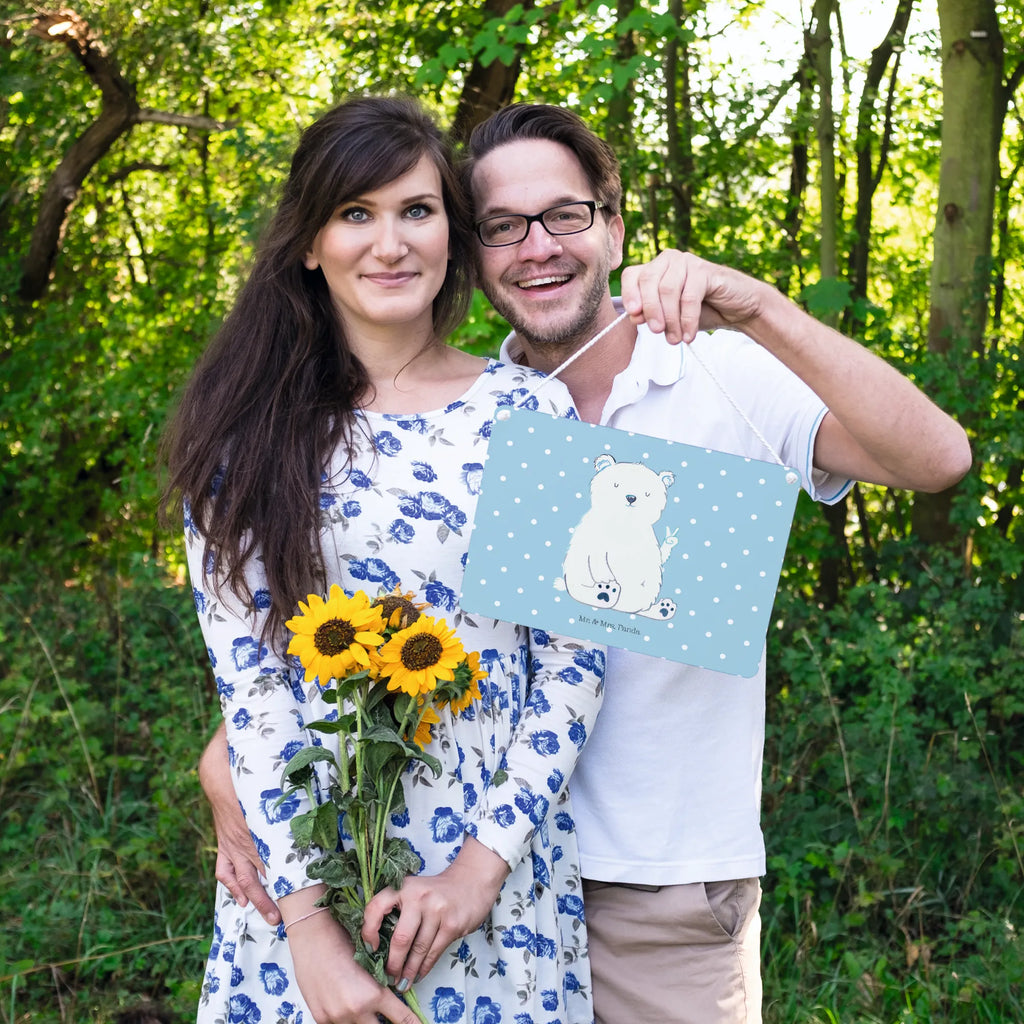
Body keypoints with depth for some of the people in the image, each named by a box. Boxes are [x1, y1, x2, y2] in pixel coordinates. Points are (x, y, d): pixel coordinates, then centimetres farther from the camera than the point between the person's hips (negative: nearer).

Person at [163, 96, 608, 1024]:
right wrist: (307, 918, -13)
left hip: (500, 866, 0)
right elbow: (245, 673, -7)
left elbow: (575, 656, -3)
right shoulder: (249, 430, -2)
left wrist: (487, 860, -11)